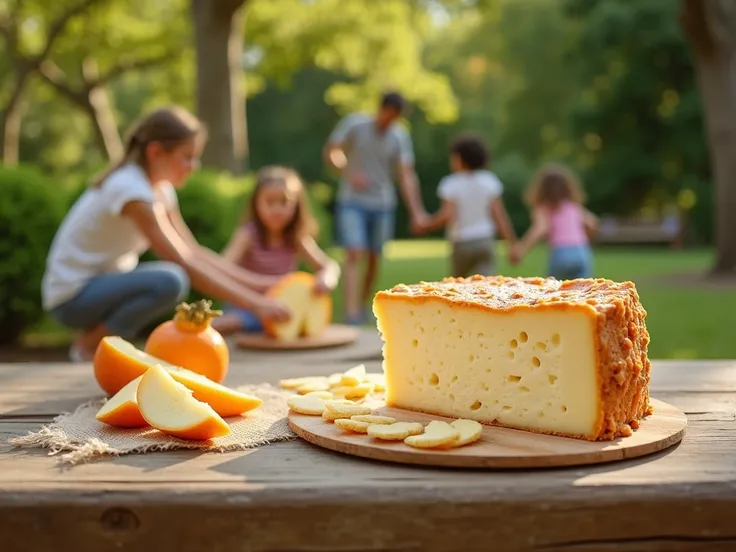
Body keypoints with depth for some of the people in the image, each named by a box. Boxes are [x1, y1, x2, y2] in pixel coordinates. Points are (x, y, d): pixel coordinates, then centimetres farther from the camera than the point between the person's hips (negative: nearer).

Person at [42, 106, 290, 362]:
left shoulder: (161, 189, 5)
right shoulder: (131, 189, -23)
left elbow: (194, 252, 4)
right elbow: (185, 262, -29)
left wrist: (255, 282, -6)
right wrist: (255, 303, -31)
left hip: (102, 283, 9)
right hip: (73, 295, -9)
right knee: (171, 280, -31)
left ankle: (108, 333, 7)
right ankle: (89, 345, -10)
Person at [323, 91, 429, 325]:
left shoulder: (400, 136, -1)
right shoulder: (354, 124, -5)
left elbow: (406, 176, -4)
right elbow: (330, 152, 0)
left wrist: (416, 211, -13)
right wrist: (349, 173, -17)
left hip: (383, 204, 3)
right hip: (352, 202, -3)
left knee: (374, 258, 9)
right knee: (354, 254, -15)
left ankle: (364, 305, 27)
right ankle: (351, 312, -19)